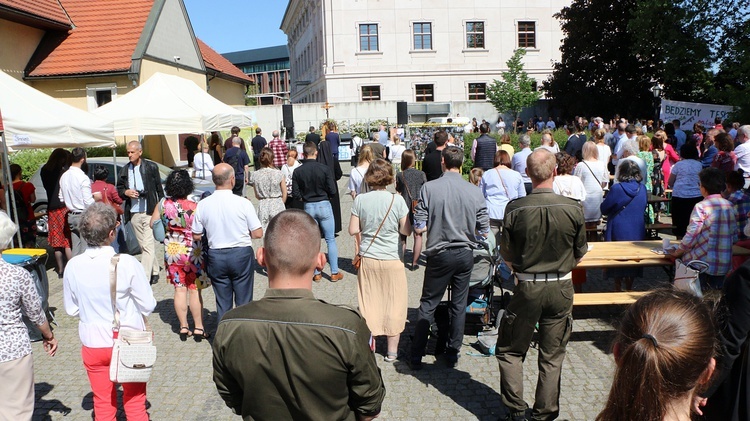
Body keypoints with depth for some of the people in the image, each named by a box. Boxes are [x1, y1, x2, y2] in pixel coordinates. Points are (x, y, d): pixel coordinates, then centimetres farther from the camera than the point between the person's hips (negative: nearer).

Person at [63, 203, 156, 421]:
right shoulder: (128, 263, -22)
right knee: (135, 403, 16)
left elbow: (71, 310, 1)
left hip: (92, 344, 3)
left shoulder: (73, 266, -11)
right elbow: (148, 306, -15)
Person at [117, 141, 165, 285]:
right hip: (134, 213, 5)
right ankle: (155, 272, 27)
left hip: (149, 212, -5)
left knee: (148, 245, -11)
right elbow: (119, 189, 16)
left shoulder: (151, 167, -2)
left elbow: (159, 189, 1)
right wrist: (126, 192, -8)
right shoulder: (124, 170, 8)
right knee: (144, 245, 14)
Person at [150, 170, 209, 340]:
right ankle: (199, 328, 11)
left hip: (171, 251, 4)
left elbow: (153, 223, 8)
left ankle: (183, 327, 18)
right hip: (192, 251, -3)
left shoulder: (163, 204, -5)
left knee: (179, 289, 11)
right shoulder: (194, 207, -18)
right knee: (195, 290, 6)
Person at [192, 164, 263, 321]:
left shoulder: (203, 205, -5)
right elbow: (258, 233, -9)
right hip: (241, 255, -2)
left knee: (222, 303, 14)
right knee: (243, 302, 9)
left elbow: (196, 236, 3)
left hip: (215, 256, 3)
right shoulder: (243, 203, -13)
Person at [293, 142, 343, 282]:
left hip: (308, 207, 2)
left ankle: (316, 273, 17)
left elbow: (295, 193, -6)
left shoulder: (298, 171, -6)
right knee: (330, 239, 8)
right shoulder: (325, 168, -12)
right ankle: (334, 273, 11)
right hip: (324, 205, -2)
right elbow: (333, 191, -12)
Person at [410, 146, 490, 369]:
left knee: (428, 304, 10)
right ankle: (453, 354, 25)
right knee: (459, 305, 14)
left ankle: (416, 355, 16)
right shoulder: (475, 191, -6)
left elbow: (419, 228, -13)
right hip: (465, 254, 2)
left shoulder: (429, 188, -13)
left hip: (440, 255, -2)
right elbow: (484, 231, -2)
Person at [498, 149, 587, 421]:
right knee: (552, 357, 15)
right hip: (562, 289, 2)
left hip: (527, 288, -1)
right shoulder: (574, 209, -12)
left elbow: (506, 255, -4)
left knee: (510, 351, 16)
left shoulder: (515, 209, -15)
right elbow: (579, 254, 2)